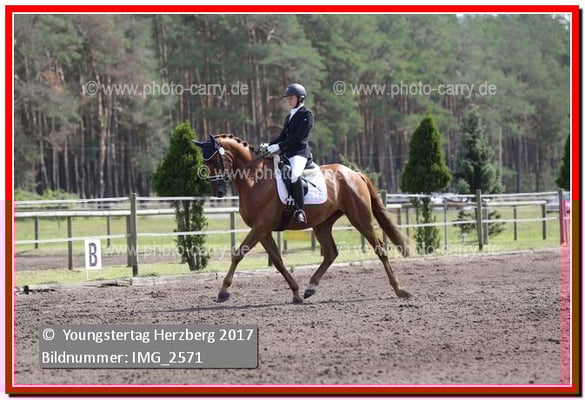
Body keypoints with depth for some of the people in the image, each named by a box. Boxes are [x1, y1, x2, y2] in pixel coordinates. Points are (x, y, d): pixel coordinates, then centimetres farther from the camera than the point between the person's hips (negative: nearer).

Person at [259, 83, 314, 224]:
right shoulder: (289, 117, 23)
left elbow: (298, 136, -14)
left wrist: (278, 146, -19)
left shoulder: (306, 115, -3)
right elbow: (283, 136, 21)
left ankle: (300, 211, -37)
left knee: (294, 174, -36)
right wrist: (268, 145, 2)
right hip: (287, 153, 10)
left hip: (300, 152, -10)